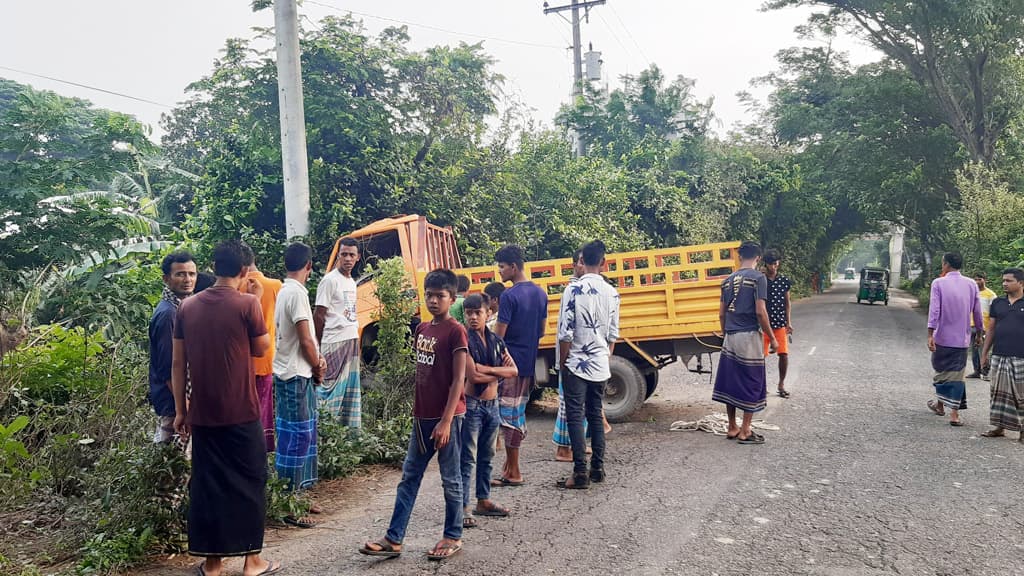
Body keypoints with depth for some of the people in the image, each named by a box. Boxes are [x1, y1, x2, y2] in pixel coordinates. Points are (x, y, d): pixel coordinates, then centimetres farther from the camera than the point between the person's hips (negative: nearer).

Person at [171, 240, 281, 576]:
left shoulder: (187, 307, 4)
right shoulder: (247, 303, -10)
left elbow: (178, 363, 5)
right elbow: (261, 349, 3)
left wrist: (180, 410, 12)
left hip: (202, 413, 4)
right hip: (241, 412, -4)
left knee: (206, 484, 11)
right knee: (249, 483, 7)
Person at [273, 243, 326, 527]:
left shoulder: (285, 290, 14)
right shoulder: (297, 293, -17)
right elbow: (305, 339, -18)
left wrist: (317, 359, 4)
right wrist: (318, 368, -4)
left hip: (294, 374, 10)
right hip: (296, 375, -10)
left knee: (302, 434, 16)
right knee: (297, 437, -4)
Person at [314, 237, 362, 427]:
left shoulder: (351, 282, 15)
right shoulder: (330, 280, -10)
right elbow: (319, 315, -10)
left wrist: (355, 338, 13)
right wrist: (320, 346, -9)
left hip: (352, 340, 8)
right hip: (334, 342, -8)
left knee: (350, 388, 12)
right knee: (333, 387, -7)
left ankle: (350, 426, 20)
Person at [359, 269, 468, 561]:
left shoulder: (455, 331, -12)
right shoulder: (421, 329, 9)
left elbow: (458, 379, -15)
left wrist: (446, 421, -19)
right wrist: (416, 411, 15)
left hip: (447, 417, -7)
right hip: (422, 416, 7)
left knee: (450, 478, 6)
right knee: (409, 476, 10)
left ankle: (454, 537, 21)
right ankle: (394, 539, 17)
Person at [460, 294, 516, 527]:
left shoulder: (496, 341, 6)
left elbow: (514, 371, -2)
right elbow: (473, 376, -20)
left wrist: (488, 369, -14)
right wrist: (499, 373, -8)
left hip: (492, 405, 6)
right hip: (472, 405, -6)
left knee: (486, 457, 16)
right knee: (468, 459, -4)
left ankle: (483, 501, 28)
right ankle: (462, 508, 1)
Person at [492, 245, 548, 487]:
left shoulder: (509, 296, -16)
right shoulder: (540, 293, 9)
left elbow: (498, 335, -17)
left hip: (509, 363, -8)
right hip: (529, 363, 8)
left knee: (508, 415, -2)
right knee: (518, 414, 15)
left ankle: (513, 473, 3)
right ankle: (510, 465, 24)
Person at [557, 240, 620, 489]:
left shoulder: (574, 290, -13)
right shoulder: (612, 293, 2)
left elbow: (566, 333, -14)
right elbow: (613, 335, 7)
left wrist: (562, 362, -2)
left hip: (576, 364, -5)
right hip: (601, 365, 5)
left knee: (575, 417, -1)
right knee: (596, 415, 15)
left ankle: (580, 473, -2)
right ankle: (598, 468, 20)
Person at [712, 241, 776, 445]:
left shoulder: (728, 280, 11)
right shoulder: (758, 278, -8)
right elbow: (760, 312, -14)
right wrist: (772, 338, -5)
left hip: (730, 337, 6)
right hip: (749, 336, -6)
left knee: (730, 382, 11)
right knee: (751, 383, 3)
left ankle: (732, 428, 19)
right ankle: (745, 431, 6)